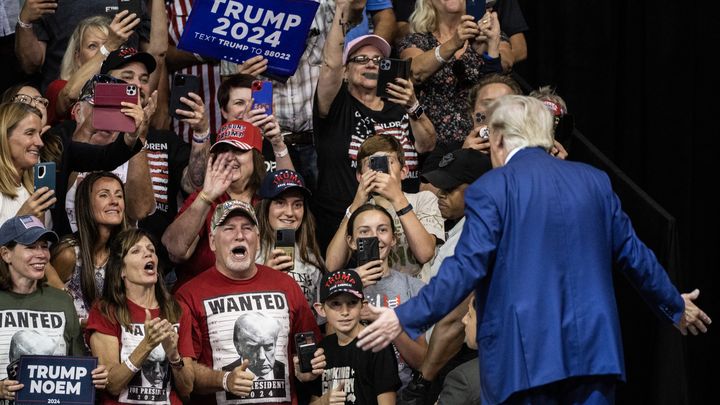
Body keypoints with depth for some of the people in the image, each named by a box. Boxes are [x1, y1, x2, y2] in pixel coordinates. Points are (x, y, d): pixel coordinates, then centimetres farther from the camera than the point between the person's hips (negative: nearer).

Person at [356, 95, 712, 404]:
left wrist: (406, 319, -8)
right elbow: (633, 256, 14)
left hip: (520, 357, -4)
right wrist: (676, 307, 29)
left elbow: (467, 268, -13)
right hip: (592, 349, 4)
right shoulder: (594, 181, 10)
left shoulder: (490, 189, -5)